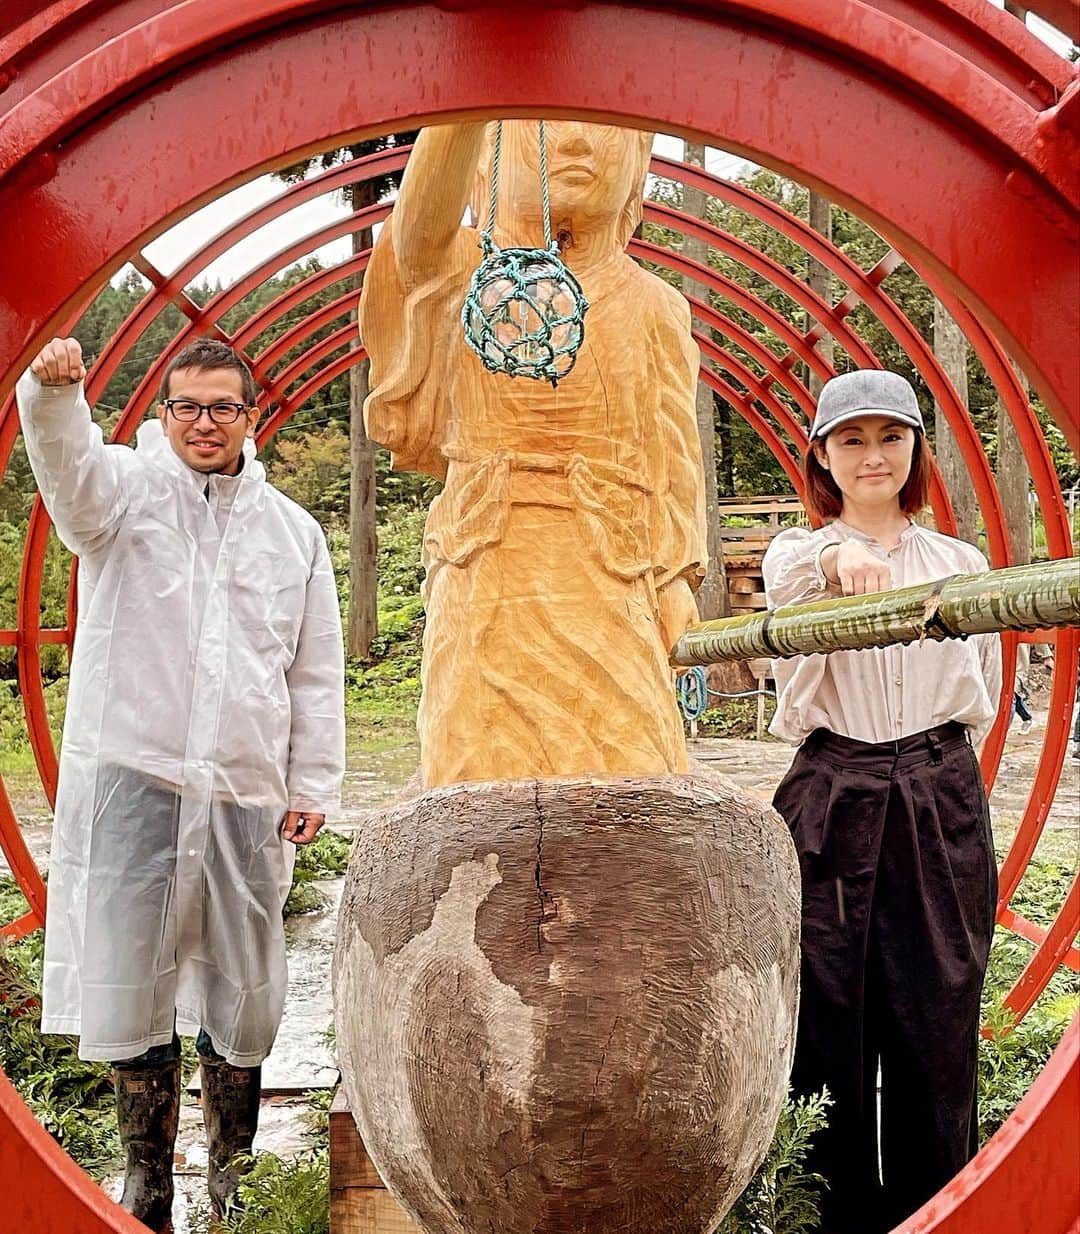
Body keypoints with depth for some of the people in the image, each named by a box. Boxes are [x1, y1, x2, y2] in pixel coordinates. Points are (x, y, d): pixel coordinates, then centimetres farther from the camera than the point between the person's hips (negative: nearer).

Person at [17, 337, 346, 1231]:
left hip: (246, 791, 2)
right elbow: (70, 464, -20)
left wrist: (314, 785, 8)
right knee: (132, 982, 5)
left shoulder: (294, 530, 12)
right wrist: (53, 391, -41)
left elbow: (318, 672, 12)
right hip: (132, 776, -2)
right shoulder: (127, 488, 5)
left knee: (243, 991, 10)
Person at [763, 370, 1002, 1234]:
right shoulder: (794, 555, 6)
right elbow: (790, 585, -21)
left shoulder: (961, 563, 12)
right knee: (829, 1023, 2)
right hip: (831, 806, -1)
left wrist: (926, 758, 3)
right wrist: (837, 557, -42)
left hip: (943, 808, 1)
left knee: (937, 1025, 4)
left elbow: (983, 699, 16)